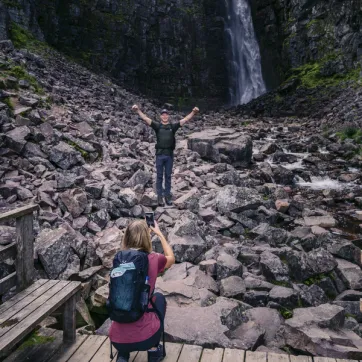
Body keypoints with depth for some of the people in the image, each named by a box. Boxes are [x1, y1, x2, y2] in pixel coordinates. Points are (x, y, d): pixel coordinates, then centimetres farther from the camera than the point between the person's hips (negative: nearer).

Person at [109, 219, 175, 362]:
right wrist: (160, 233, 25)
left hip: (118, 340, 3)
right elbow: (171, 258, 17)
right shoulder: (153, 259, -8)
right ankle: (153, 350, 25)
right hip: (145, 338, -3)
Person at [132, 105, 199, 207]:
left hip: (169, 155, 1)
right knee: (159, 176, 6)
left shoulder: (173, 126, 5)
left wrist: (193, 113, -16)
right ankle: (160, 196, 14)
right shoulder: (157, 126, 3)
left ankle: (167, 195, 19)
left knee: (168, 176, 10)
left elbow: (185, 119, -2)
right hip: (159, 154, -1)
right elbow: (145, 118, -6)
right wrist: (138, 111, -20)